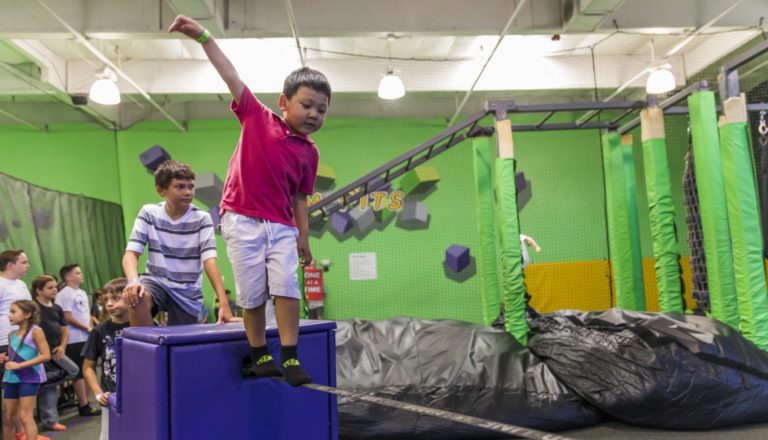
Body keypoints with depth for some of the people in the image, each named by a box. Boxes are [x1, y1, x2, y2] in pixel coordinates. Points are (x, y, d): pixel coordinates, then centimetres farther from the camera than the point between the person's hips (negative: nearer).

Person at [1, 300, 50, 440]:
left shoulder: (35, 331, -9)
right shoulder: (11, 335, 10)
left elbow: (46, 355, -16)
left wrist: (19, 365, -19)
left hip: (29, 378, -7)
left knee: (25, 416, -9)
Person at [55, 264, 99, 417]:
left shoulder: (83, 293, 16)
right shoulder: (64, 294, -11)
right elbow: (67, 317, -16)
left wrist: (91, 329, 5)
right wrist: (87, 328, -11)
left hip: (87, 337, 8)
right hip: (75, 340, -8)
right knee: (79, 373, -3)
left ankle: (85, 402, 19)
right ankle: (84, 406, 2)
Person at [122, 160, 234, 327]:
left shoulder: (202, 218, -10)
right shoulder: (148, 213, -3)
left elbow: (210, 262, -19)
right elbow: (131, 253, -11)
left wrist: (224, 303, -33)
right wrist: (133, 281, -34)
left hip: (188, 291, 0)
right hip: (156, 281, 0)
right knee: (136, 297, -30)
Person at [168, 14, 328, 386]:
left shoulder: (309, 152, 6)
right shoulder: (257, 118, 0)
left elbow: (299, 197, 12)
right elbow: (231, 77, -3)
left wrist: (303, 237, 9)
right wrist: (203, 37, -9)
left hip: (282, 227, 2)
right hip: (242, 221, -2)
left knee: (286, 287, -9)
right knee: (253, 295, 1)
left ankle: (290, 358, -1)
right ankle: (259, 355, 17)